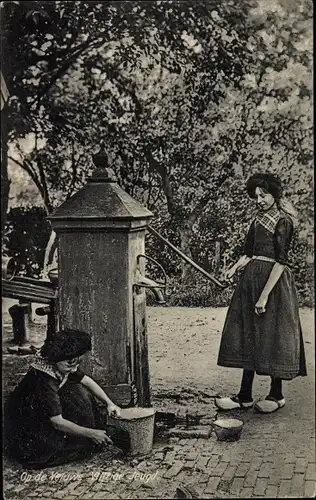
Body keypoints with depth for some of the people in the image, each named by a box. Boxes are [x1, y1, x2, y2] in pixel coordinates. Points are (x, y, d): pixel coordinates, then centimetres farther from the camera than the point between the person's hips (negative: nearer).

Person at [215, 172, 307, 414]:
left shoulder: (283, 222, -10)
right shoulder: (259, 219, 14)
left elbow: (280, 261, -17)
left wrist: (264, 295, -22)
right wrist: (234, 268, -6)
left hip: (274, 281, -8)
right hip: (251, 279, 8)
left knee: (272, 337, 0)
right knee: (248, 336, 7)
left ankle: (277, 394, 16)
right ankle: (245, 395, 15)